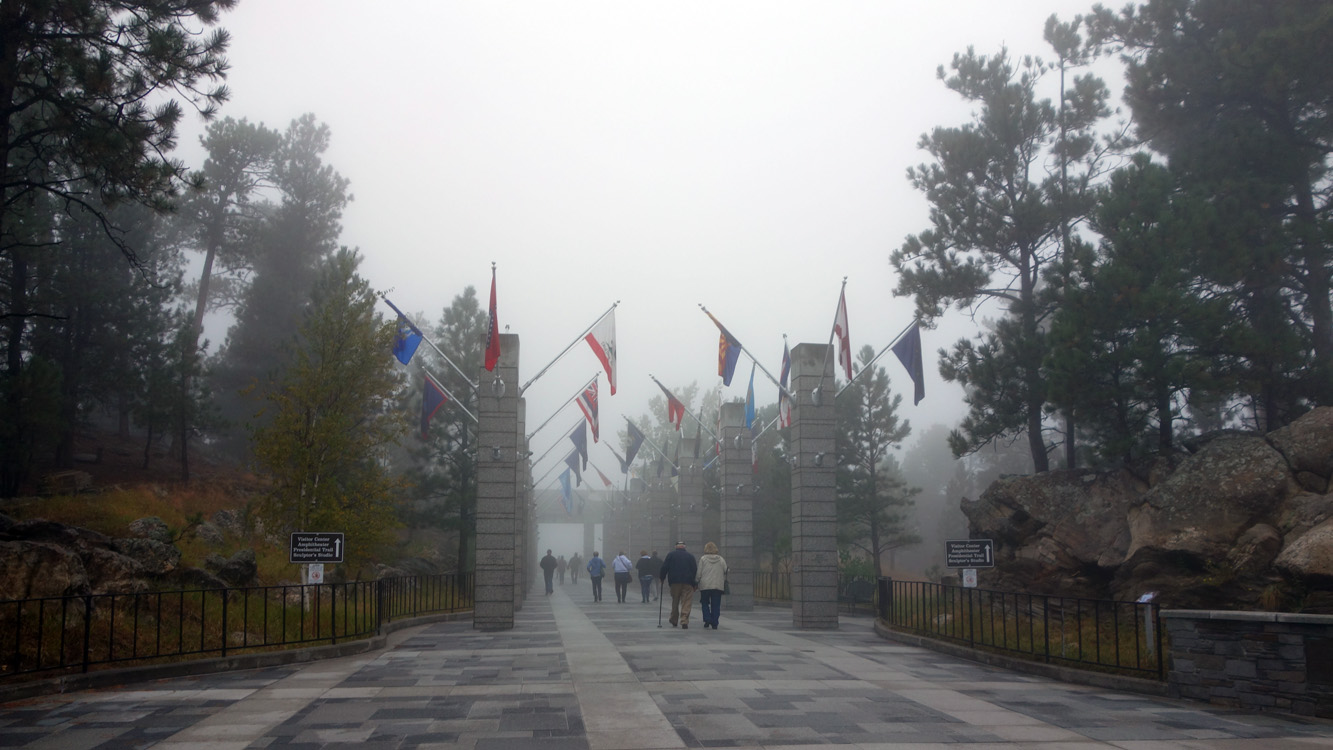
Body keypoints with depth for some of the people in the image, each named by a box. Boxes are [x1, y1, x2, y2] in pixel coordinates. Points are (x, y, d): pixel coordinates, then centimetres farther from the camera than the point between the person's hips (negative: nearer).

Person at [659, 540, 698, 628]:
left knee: (675, 602, 14)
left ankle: (674, 621, 21)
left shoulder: (670, 554, 5)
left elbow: (664, 568, -1)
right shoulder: (690, 556, 8)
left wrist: (662, 577, 11)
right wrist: (693, 581, 13)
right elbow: (695, 569, 6)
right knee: (686, 603, -2)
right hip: (688, 582, 0)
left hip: (675, 582, 0)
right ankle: (684, 622, -14)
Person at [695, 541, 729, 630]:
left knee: (705, 603, 12)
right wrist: (724, 582, 18)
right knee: (716, 605, 5)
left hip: (705, 586, -1)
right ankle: (714, 624, 3)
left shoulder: (703, 558, -1)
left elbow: (699, 573, -2)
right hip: (718, 586, 1)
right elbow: (726, 572, 5)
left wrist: (696, 583, 9)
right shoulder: (721, 559, 4)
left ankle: (707, 620, -3)